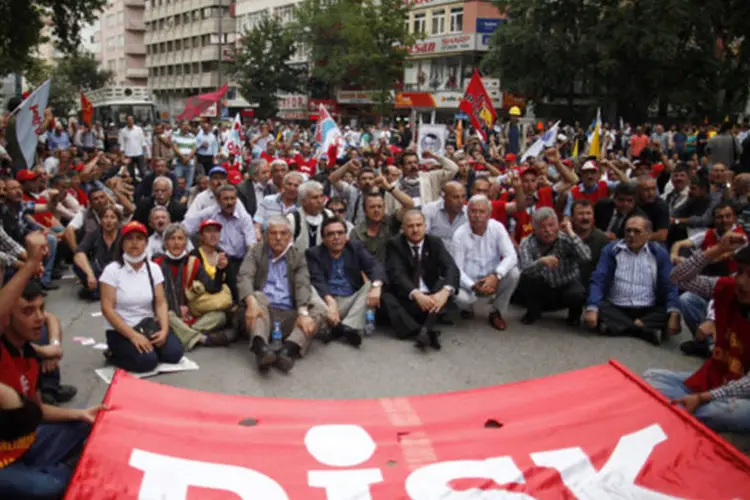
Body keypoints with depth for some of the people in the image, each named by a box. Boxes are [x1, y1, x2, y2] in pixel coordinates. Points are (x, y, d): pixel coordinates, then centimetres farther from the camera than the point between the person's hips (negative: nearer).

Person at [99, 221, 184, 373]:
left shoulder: (154, 268, 2)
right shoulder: (112, 270, -10)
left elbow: (161, 303, 0)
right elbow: (107, 309, -15)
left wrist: (164, 330, -18)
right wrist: (133, 335, -23)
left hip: (149, 326, 4)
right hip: (121, 331, -4)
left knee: (174, 352, -18)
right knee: (147, 360, -27)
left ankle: (146, 346, 9)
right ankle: (114, 355, 1)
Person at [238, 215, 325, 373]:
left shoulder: (298, 257, 11)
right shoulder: (256, 253, 9)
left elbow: (303, 285, -6)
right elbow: (244, 277, -11)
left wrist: (303, 312, -27)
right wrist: (251, 301, -33)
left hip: (289, 315, 1)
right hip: (262, 311, -1)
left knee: (319, 312, -22)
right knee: (257, 296, -30)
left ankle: (288, 349, -47)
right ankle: (261, 347, -54)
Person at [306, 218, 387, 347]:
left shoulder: (356, 247, 11)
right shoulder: (314, 253, 4)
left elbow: (374, 266, -5)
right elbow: (317, 281, -13)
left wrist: (376, 285, -29)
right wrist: (330, 301, -34)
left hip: (353, 300, 3)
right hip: (328, 301, -3)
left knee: (371, 284, -22)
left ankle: (349, 326, -34)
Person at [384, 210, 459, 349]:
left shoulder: (435, 242, 2)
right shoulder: (395, 244, -3)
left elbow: (451, 268, -13)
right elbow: (397, 274, -18)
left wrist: (445, 292, -35)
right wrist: (416, 294, -36)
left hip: (431, 297, 2)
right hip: (406, 299, -2)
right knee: (384, 298, -30)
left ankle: (426, 328, -38)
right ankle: (421, 332, -45)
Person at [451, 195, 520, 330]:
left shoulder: (497, 228, -10)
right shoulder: (460, 234, -13)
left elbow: (511, 256, -19)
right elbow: (457, 269, -13)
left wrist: (496, 276, -35)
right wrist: (474, 286, -31)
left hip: (492, 279, 2)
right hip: (469, 282, -2)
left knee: (514, 273, -26)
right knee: (460, 297, -34)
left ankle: (496, 313, -4)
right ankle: (468, 308, 9)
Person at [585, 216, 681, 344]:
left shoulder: (659, 253, 6)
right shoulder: (611, 250, 4)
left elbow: (669, 286, -1)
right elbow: (598, 281, -5)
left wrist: (674, 314, -20)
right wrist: (592, 309, -22)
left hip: (648, 310, 1)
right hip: (615, 308, 0)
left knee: (669, 315, -27)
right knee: (599, 309, -31)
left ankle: (617, 326, -29)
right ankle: (648, 330, -29)